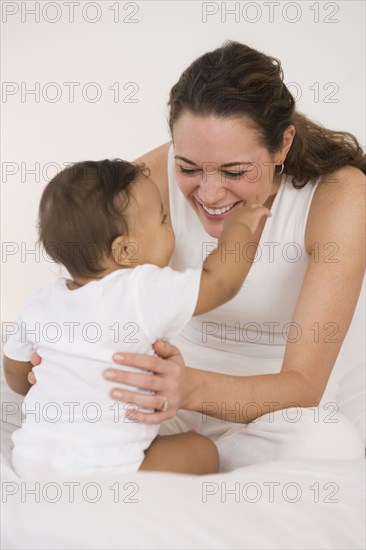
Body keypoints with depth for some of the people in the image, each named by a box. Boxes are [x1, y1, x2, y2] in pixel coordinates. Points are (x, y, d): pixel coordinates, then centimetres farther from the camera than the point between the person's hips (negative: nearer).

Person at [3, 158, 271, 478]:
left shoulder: (41, 305, 4)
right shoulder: (142, 293, -18)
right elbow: (220, 282, -12)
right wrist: (240, 227, 6)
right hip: (99, 471, -7)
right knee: (202, 450, 8)